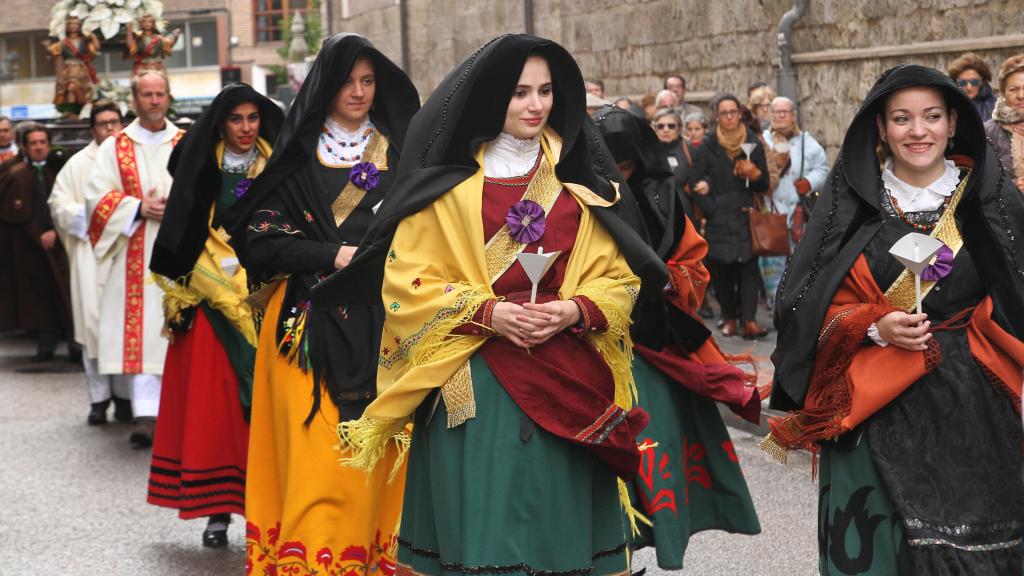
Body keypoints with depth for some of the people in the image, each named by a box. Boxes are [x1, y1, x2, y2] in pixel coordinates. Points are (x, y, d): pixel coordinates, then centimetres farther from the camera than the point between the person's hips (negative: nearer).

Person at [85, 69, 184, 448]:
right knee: (141, 330, -8)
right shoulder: (115, 148, 9)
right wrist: (138, 208, -12)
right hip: (136, 257, -1)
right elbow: (97, 196, 1)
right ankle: (146, 414, -12)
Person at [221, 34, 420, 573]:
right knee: (317, 453, -8)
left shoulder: (398, 152, 12)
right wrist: (333, 256, -12)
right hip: (313, 322, -2)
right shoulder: (297, 154, 4)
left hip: (381, 322, 2)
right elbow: (259, 237, -1)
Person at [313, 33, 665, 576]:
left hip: (567, 383, 3)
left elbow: (616, 278, 8)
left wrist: (573, 311, -12)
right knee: (481, 521, -3)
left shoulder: (581, 182, 10)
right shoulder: (448, 182, 2)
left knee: (560, 518, 4)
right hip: (474, 386, -2)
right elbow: (407, 282, -2)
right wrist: (487, 312, -15)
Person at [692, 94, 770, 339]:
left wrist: (754, 173, -11)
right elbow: (698, 185, 2)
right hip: (718, 219, -1)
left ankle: (749, 319, -12)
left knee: (749, 266, -9)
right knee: (722, 269, 0)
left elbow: (764, 184, 10)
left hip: (747, 216, 1)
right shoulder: (707, 146, 3)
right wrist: (711, 210, -8)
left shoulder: (753, 143, 8)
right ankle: (729, 317, 11)